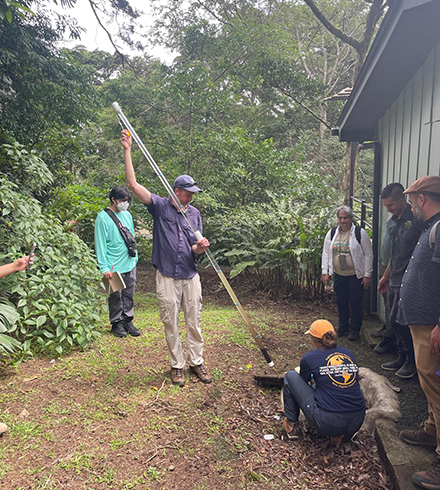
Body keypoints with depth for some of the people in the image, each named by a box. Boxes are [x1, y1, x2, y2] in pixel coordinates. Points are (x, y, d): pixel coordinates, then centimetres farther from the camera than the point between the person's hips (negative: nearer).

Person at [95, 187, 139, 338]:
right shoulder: (103, 217, -9)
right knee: (116, 296, 5)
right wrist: (104, 267, -14)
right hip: (114, 266, -6)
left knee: (129, 294, 12)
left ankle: (128, 321, 24)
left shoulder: (127, 215, 11)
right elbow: (101, 243, -10)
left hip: (130, 263, 6)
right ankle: (117, 323, 20)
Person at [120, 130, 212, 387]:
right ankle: (177, 365, 22)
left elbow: (196, 250, 9)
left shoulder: (195, 213, 8)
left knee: (194, 322, 10)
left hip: (191, 276, 3)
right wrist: (128, 150, -12)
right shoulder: (160, 206, -2)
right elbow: (133, 184, -10)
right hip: (167, 277, -3)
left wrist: (201, 246, -16)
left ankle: (197, 362, 25)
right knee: (171, 324, 7)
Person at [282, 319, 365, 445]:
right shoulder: (348, 353, 11)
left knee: (291, 376, 11)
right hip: (357, 422, 5)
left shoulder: (309, 358, -2)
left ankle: (291, 425, 21)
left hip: (328, 423, -5)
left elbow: (303, 380, 19)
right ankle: (340, 435, 18)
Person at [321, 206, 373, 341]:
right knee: (341, 302, 13)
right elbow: (326, 253, 8)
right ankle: (343, 326, 30)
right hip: (338, 275, 4)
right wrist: (325, 272, 3)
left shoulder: (360, 233, -8)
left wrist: (367, 275, -7)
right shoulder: (331, 233, 3)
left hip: (355, 275, -3)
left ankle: (354, 329, 20)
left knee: (355, 302, 4)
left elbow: (368, 255, -5)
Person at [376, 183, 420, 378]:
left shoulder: (415, 220, -14)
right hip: (394, 281, 8)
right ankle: (402, 358, 27)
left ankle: (413, 360, 12)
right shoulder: (392, 223, 13)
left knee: (397, 320, -5)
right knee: (397, 321, 13)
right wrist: (385, 276, 23)